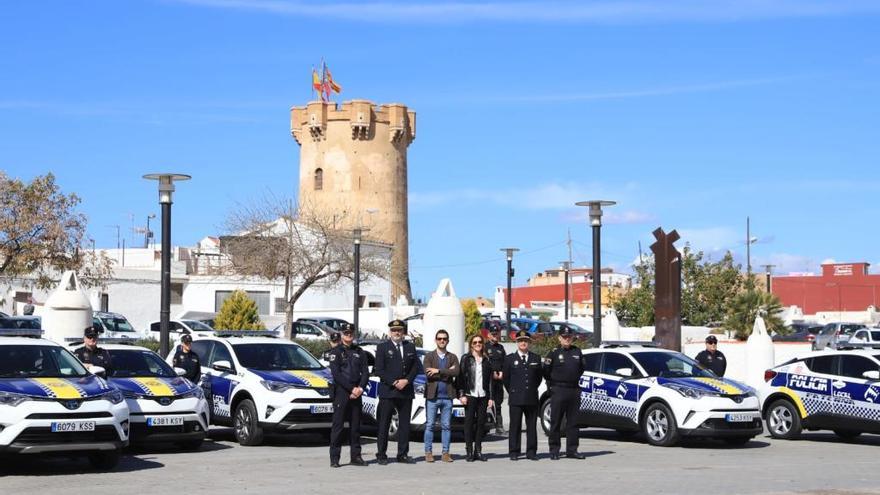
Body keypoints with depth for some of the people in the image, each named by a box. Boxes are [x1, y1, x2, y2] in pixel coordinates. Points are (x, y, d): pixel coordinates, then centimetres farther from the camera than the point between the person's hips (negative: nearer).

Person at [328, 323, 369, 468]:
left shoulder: (359, 352, 15)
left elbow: (365, 372, 9)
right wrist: (351, 389, -13)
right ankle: (334, 458, -5)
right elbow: (336, 374, -9)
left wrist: (360, 388, -8)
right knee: (338, 425, -6)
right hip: (341, 392, -5)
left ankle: (356, 456, 12)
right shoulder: (336, 352, 1)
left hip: (356, 392, 5)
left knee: (355, 425, 7)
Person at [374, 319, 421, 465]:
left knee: (404, 424, 6)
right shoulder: (382, 347, 1)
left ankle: (403, 454, 11)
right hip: (387, 392, -4)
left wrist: (406, 380, -7)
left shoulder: (410, 347, 13)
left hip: (406, 391, 4)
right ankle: (381, 455, 3)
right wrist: (394, 382, -13)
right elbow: (378, 370, -5)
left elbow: (416, 367, 9)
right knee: (384, 424, -2)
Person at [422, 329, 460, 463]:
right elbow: (428, 374, -11)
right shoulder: (429, 356, 4)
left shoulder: (453, 357, 10)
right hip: (432, 396, -2)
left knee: (446, 426, 4)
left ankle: (445, 453, 7)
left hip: (447, 397, 2)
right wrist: (447, 372, -10)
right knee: (429, 425, 0)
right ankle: (428, 453, 5)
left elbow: (456, 372, -8)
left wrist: (438, 371, -14)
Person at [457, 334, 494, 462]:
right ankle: (469, 451, 1)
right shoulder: (466, 358, 3)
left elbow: (490, 380, 11)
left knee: (481, 422, 3)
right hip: (470, 395, -3)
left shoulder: (486, 360, 11)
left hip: (483, 395, 3)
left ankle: (478, 451, 9)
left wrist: (490, 398, 5)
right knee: (469, 422, -2)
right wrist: (461, 394, -9)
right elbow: (461, 377, -1)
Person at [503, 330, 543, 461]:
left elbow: (539, 376, 16)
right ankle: (514, 452, 3)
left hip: (532, 399, 2)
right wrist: (513, 392, 8)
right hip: (515, 399, -2)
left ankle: (531, 452, 8)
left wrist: (532, 389, 11)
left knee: (532, 426, 3)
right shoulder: (510, 358, 5)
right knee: (515, 426, -1)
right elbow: (505, 378, 9)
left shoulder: (536, 358, 10)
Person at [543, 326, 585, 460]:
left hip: (574, 391, 4)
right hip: (558, 392, -4)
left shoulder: (577, 352, 10)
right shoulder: (554, 353, -3)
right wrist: (552, 385, 5)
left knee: (573, 422, 7)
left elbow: (581, 368, 22)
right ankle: (554, 451, 3)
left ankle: (572, 450, 12)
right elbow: (546, 372, 1)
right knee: (555, 422, -1)